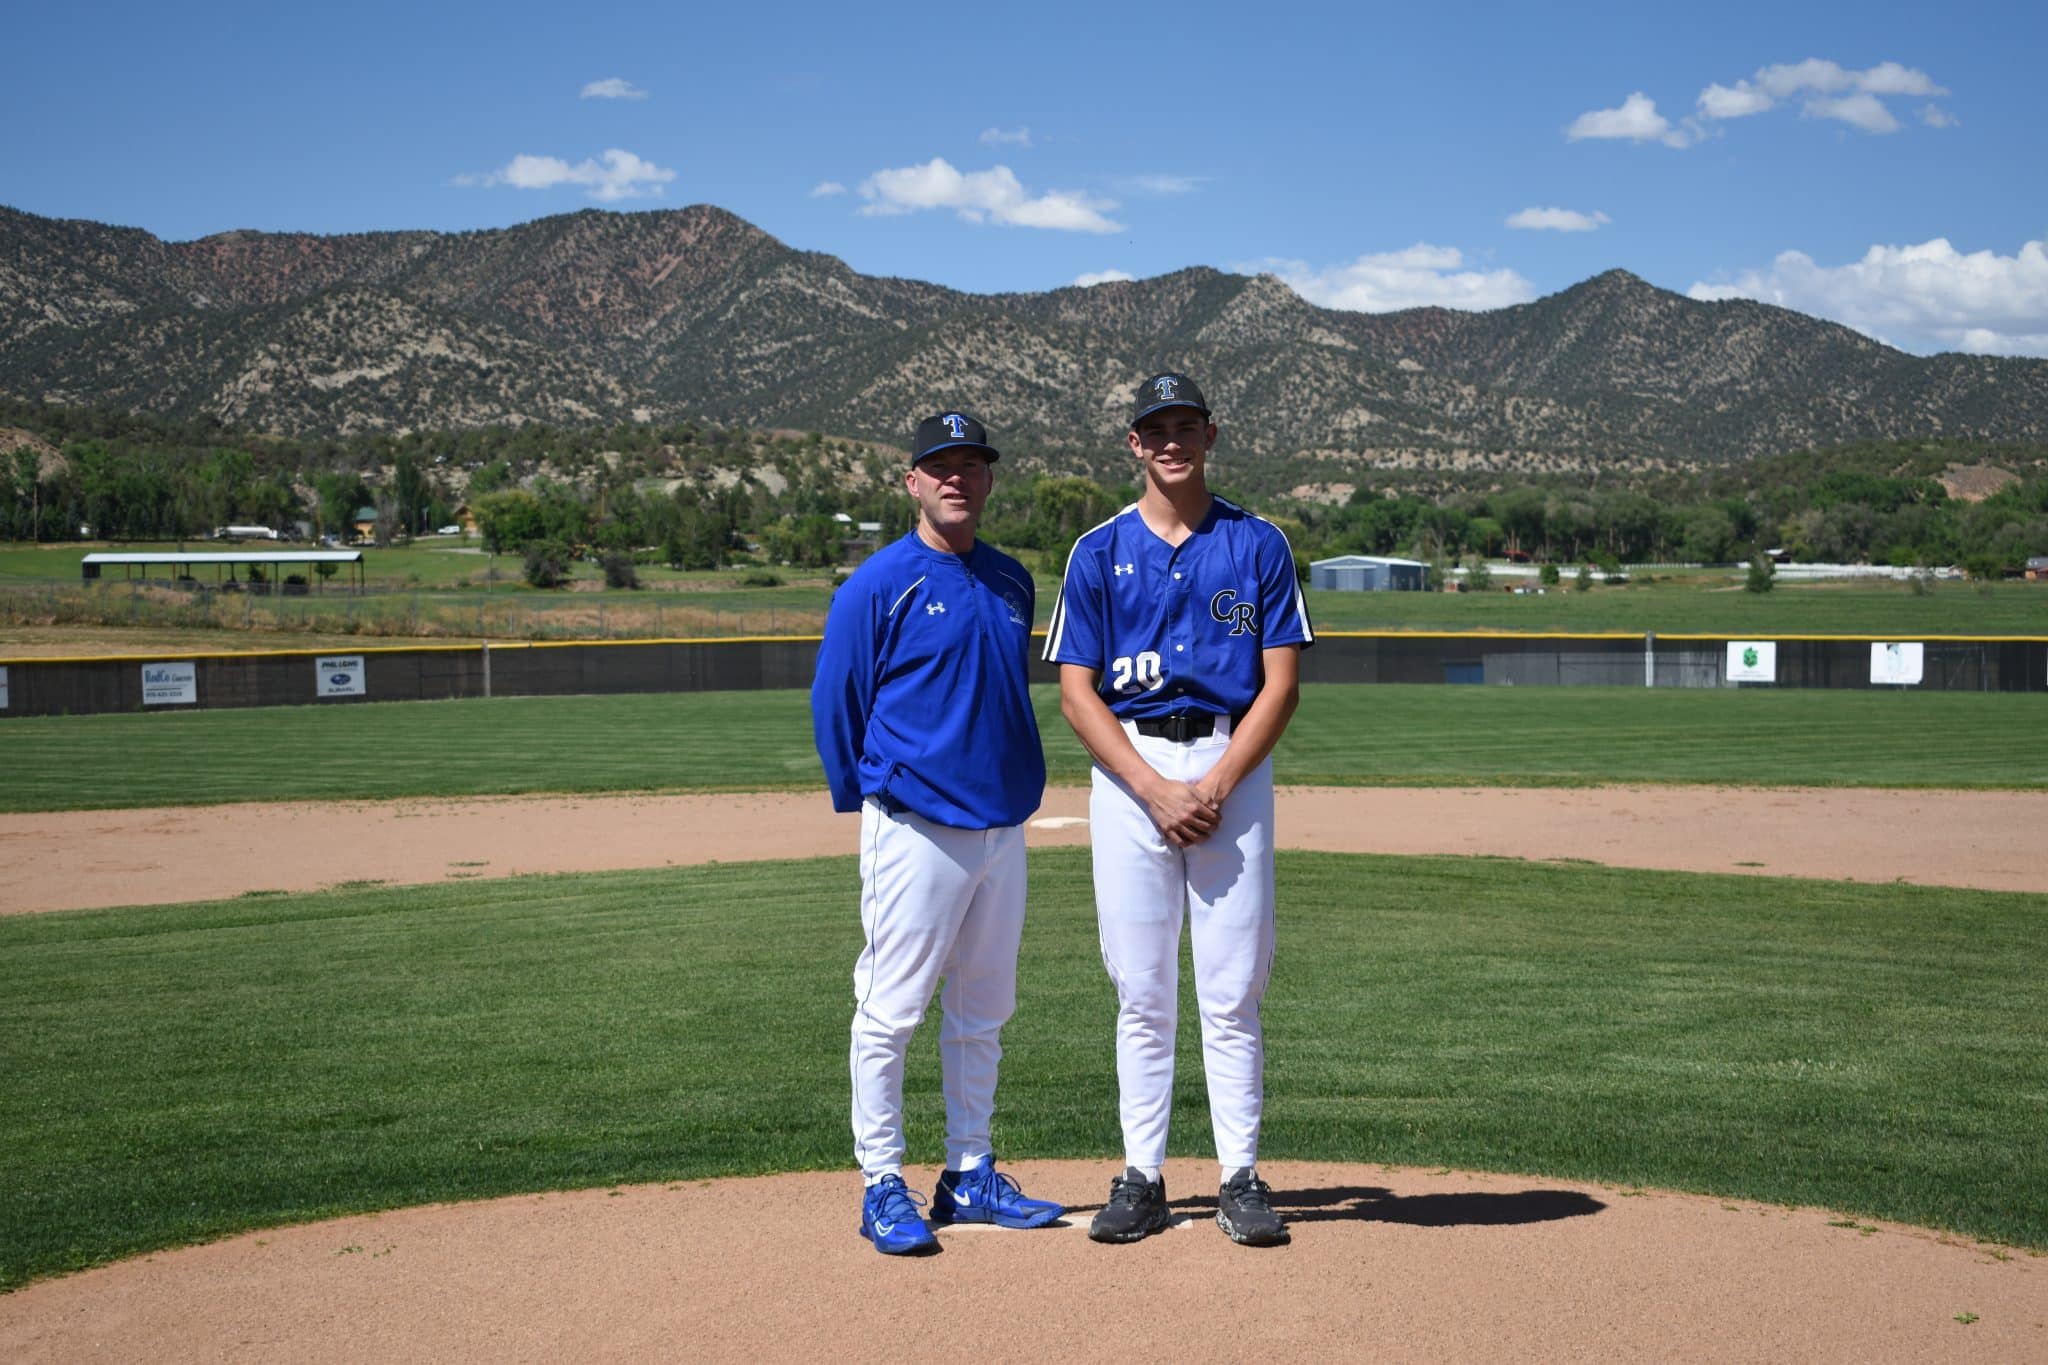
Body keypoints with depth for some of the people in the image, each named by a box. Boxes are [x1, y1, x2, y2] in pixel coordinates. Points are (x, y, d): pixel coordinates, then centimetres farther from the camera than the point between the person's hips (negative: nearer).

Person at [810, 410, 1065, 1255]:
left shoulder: (1011, 583, 12)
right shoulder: (879, 585, -7)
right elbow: (834, 706, -3)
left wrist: (1016, 790, 16)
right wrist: (872, 807, 3)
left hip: (1003, 827, 7)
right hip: (917, 828, -6)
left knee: (984, 1011, 12)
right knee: (891, 1008, -3)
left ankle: (970, 1176, 22)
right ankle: (883, 1186, 6)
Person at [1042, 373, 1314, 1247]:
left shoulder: (1258, 545, 7)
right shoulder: (1099, 552, 7)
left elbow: (1281, 684, 2)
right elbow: (1076, 692, 2)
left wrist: (1216, 784, -10)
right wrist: (1156, 789, -10)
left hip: (1232, 769, 0)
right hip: (1128, 772, 1)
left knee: (1232, 990, 0)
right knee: (1141, 990, 3)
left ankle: (1241, 1177, 7)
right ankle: (1141, 1176, 11)